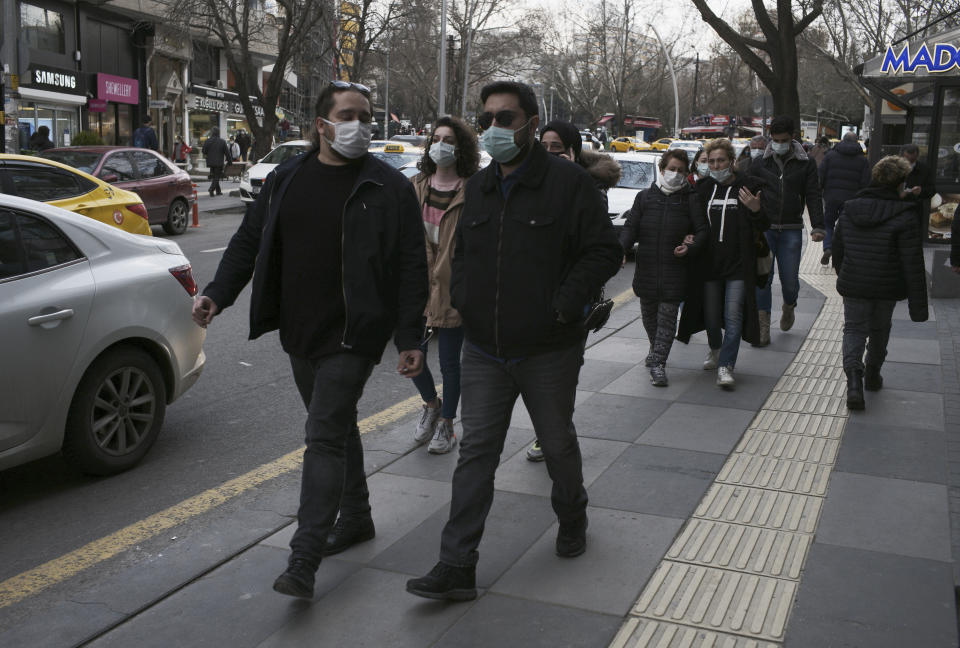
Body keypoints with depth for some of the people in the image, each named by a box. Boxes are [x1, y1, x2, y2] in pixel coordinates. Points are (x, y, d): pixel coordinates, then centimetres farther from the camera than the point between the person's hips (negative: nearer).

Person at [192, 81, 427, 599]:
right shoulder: (286, 179, 8)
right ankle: (356, 518, 37)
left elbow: (411, 268, -7)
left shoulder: (389, 187, -6)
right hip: (300, 333, 6)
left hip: (352, 336, -6)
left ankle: (304, 560, -6)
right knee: (337, 427, 19)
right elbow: (249, 241, 12)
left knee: (325, 435, -9)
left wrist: (410, 339, -12)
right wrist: (218, 294, -2)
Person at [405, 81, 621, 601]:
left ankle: (572, 519, 43)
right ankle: (457, 566, 6)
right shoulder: (477, 188, 9)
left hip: (549, 350, -4)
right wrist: (461, 297, 4)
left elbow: (604, 251, -9)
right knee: (476, 451, 2)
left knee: (558, 444, 14)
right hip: (483, 350, 4)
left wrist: (564, 304, -18)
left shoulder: (568, 181, -8)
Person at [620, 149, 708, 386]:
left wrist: (690, 247, -19)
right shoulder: (645, 197, 10)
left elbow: (702, 230, 1)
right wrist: (622, 250, -13)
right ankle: (656, 349, 38)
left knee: (668, 315, -5)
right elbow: (631, 227, 5)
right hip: (647, 266, 3)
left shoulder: (691, 199, 4)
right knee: (648, 313, 14)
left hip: (674, 268, -3)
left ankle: (658, 362, -1)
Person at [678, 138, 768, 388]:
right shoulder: (704, 188, 9)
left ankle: (725, 366, -5)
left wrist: (756, 211, -20)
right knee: (710, 314, 12)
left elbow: (764, 226, 0)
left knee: (733, 316, -9)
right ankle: (715, 350, 39)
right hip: (710, 262, 4)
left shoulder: (748, 187, -1)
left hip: (738, 264, -3)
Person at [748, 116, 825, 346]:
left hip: (791, 230, 0)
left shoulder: (806, 164, 6)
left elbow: (813, 196, 3)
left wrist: (818, 227, -7)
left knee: (790, 279, 3)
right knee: (762, 278, -5)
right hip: (763, 229, 0)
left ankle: (789, 307, 37)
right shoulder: (760, 163, 7)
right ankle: (763, 327, 1)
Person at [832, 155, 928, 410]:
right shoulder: (904, 216, -16)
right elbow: (913, 262, -17)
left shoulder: (849, 208, -2)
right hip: (887, 287, -2)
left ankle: (854, 377, -15)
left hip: (853, 285, 2)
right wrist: (918, 304, -12)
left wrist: (843, 275, 29)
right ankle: (872, 376, 36)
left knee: (854, 329, 9)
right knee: (879, 329, 20)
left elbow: (837, 248, 10)